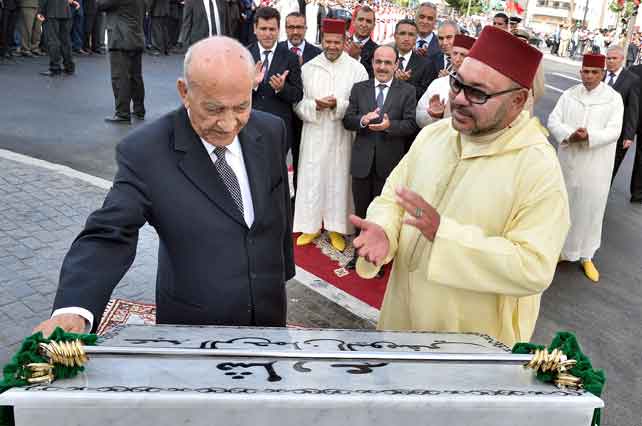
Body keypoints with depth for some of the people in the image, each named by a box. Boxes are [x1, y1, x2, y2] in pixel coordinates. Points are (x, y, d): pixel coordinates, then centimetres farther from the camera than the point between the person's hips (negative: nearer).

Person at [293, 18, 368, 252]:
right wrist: (315, 105, -15)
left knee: (339, 180, 5)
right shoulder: (308, 68, 5)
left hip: (342, 137, -1)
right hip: (314, 136, 2)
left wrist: (338, 104, -18)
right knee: (311, 179, 4)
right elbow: (298, 103, 5)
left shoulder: (357, 69, -1)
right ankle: (311, 226, 18)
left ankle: (337, 228, 18)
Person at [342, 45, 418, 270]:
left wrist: (389, 125, -24)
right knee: (361, 210, 14)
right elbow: (347, 120, 3)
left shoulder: (407, 91, 0)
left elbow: (411, 124, -7)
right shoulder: (359, 89, 7)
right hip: (362, 160, 3)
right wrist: (363, 120, -18)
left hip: (389, 161, -2)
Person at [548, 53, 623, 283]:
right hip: (569, 160, 2)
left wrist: (590, 137, -28)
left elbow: (614, 131, -11)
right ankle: (562, 247, 30)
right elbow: (553, 120, -3)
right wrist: (569, 135, -22)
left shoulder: (614, 98, -4)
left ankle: (586, 255, 17)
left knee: (591, 207, 4)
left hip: (595, 166, -2)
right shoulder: (568, 95, 3)